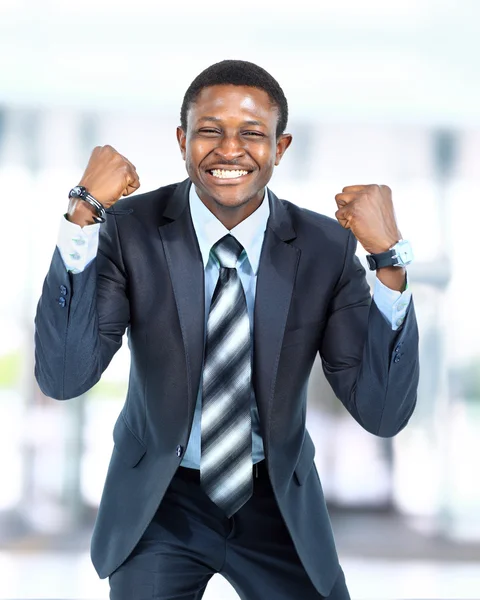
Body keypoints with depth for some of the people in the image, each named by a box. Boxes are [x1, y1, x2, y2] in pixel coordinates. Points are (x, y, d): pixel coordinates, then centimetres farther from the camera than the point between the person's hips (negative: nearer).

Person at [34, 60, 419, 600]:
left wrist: (389, 259, -27)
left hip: (279, 503, 1)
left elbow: (382, 413, -17)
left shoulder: (327, 246, -12)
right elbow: (63, 378, -25)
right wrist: (84, 213, -30)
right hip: (159, 500, -1)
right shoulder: (130, 230, -14)